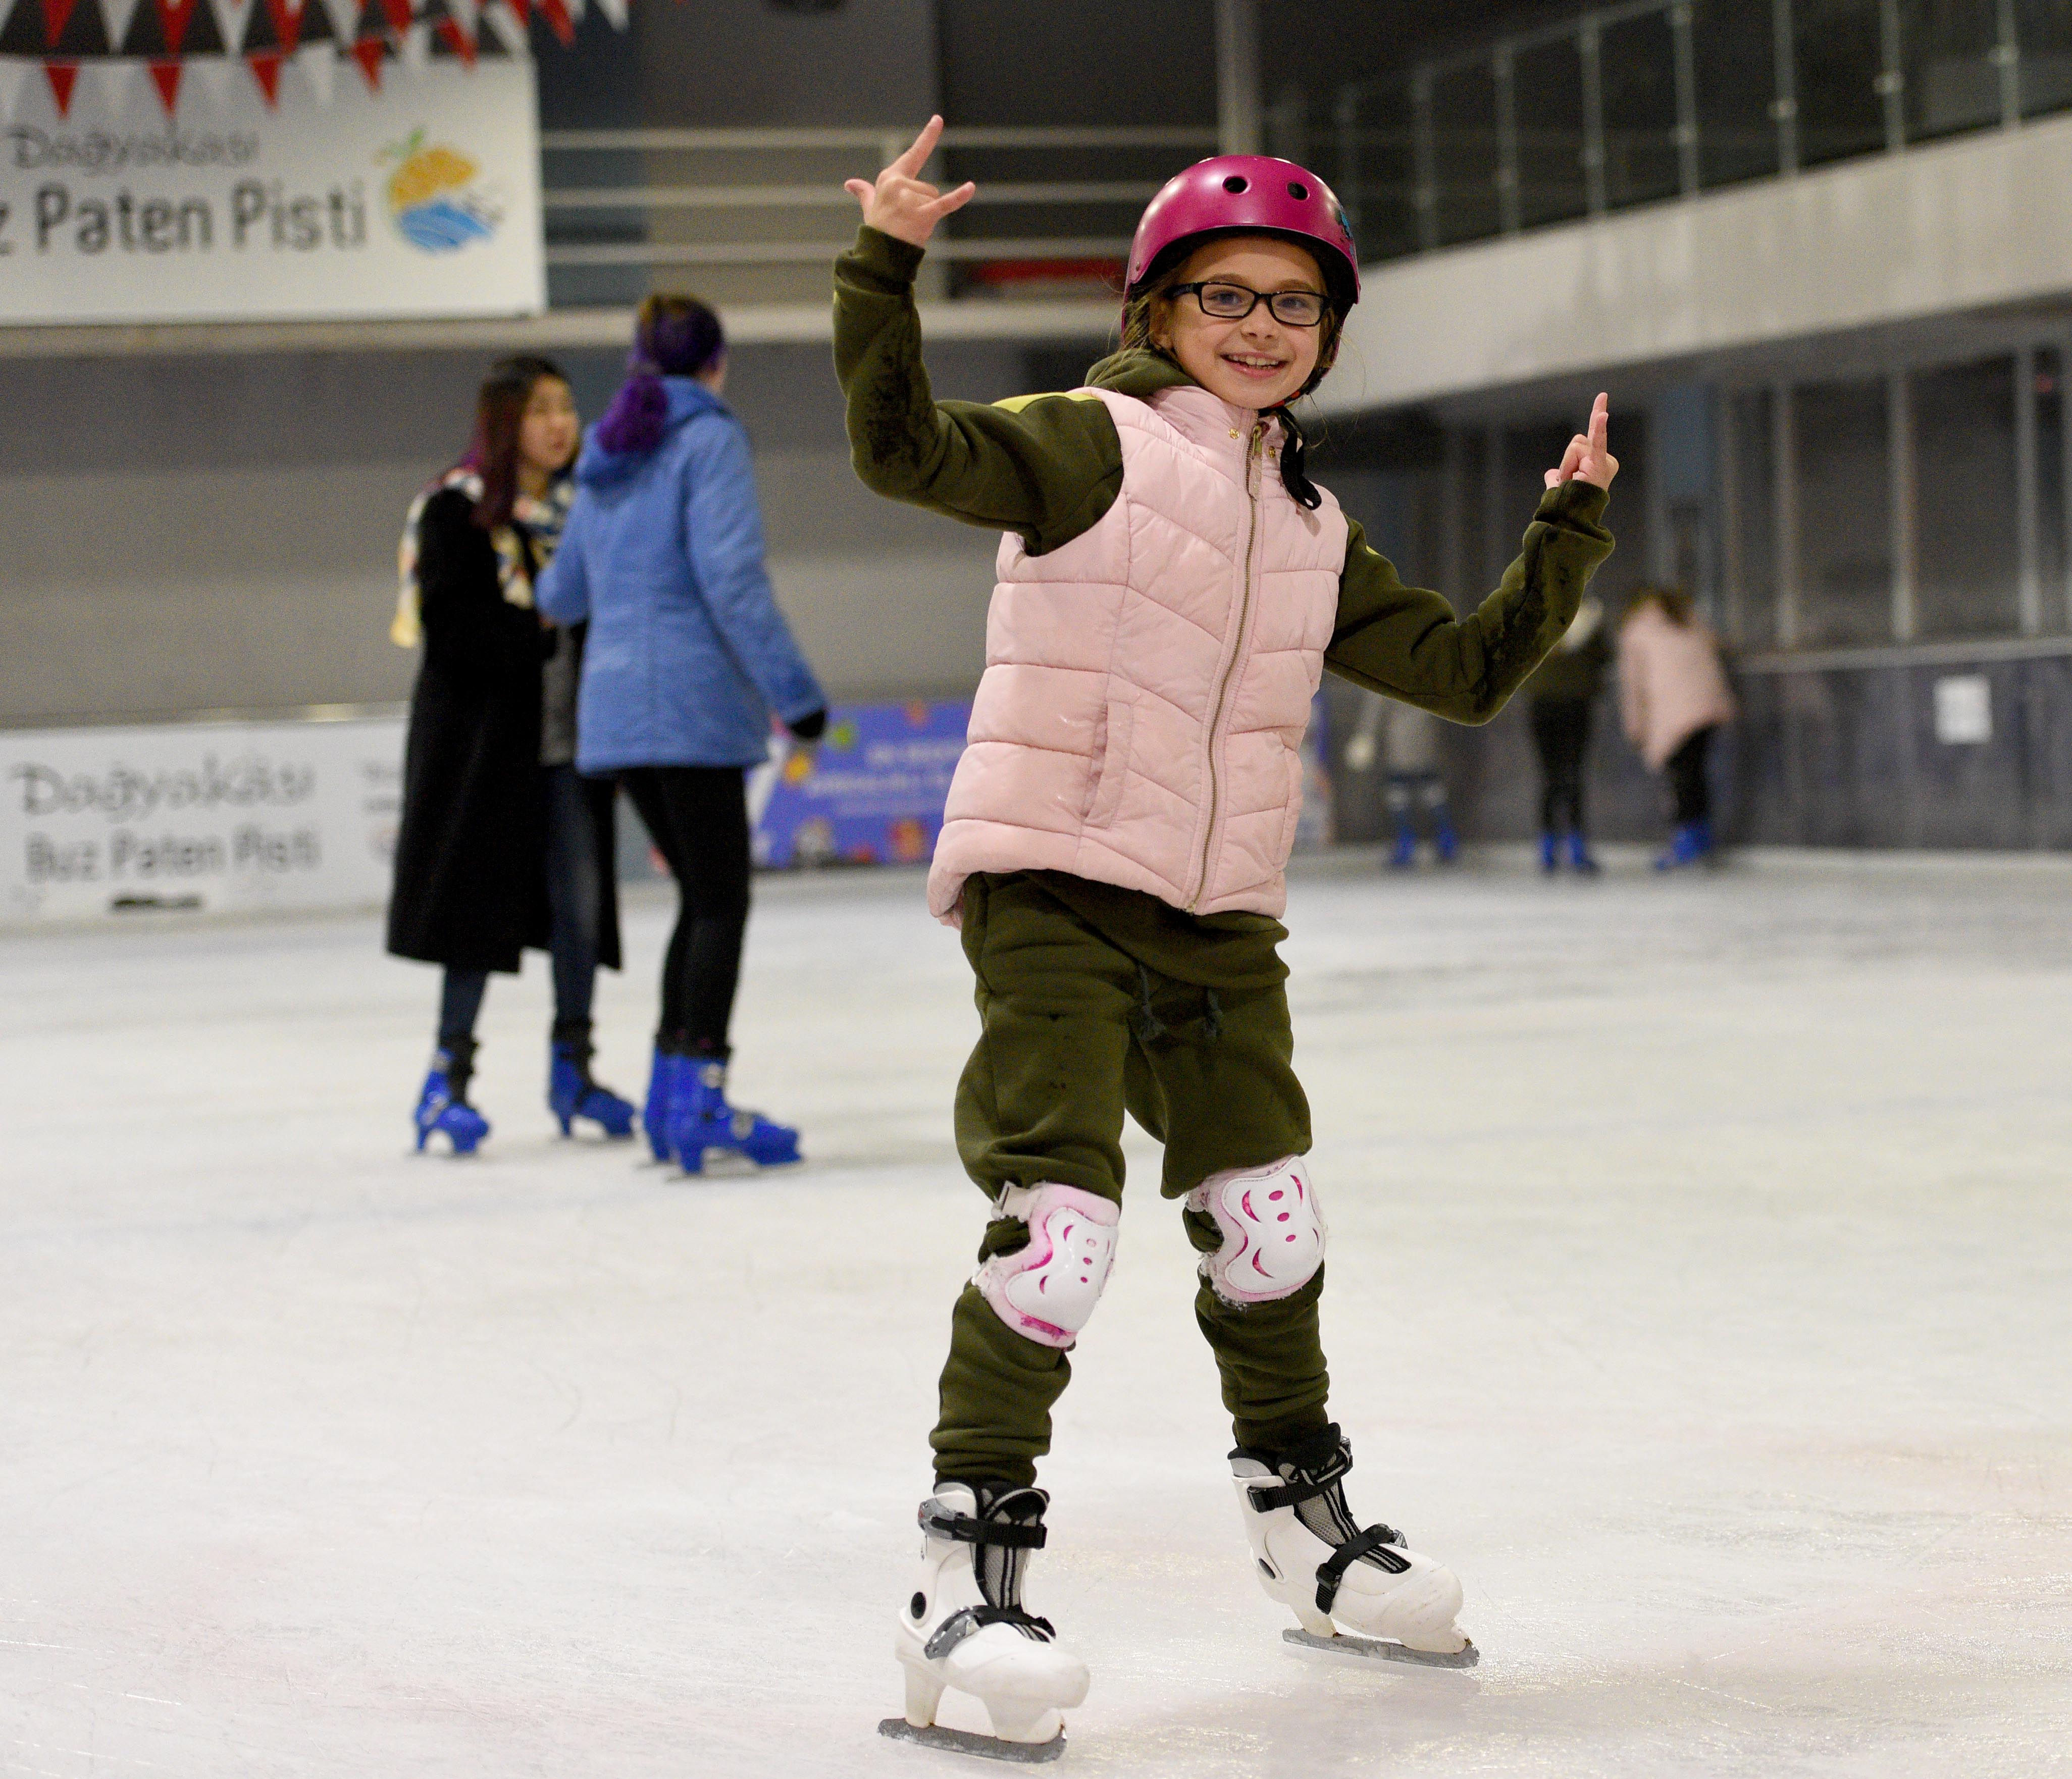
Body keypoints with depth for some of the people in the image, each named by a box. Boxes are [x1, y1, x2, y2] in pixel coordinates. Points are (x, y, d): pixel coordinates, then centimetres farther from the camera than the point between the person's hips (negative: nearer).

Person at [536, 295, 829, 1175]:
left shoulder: (606, 456, 15)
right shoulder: (710, 440, -7)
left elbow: (563, 592, 21)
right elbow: (731, 578, -16)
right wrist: (793, 691, -15)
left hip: (614, 701, 7)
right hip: (692, 701, -7)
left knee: (703, 896, 16)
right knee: (720, 902, -4)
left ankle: (672, 1097, 15)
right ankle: (703, 1104, -11)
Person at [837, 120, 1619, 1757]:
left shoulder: (1312, 531, 16)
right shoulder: (1095, 444, -4)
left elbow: (1465, 672, 21)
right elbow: (907, 450, -19)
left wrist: (1569, 535, 15)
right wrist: (886, 269, -30)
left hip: (1220, 921, 7)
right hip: (1053, 891, -6)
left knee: (1269, 1224, 14)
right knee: (1061, 1222, -15)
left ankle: (1302, 1515, 33)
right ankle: (970, 1560, -7)